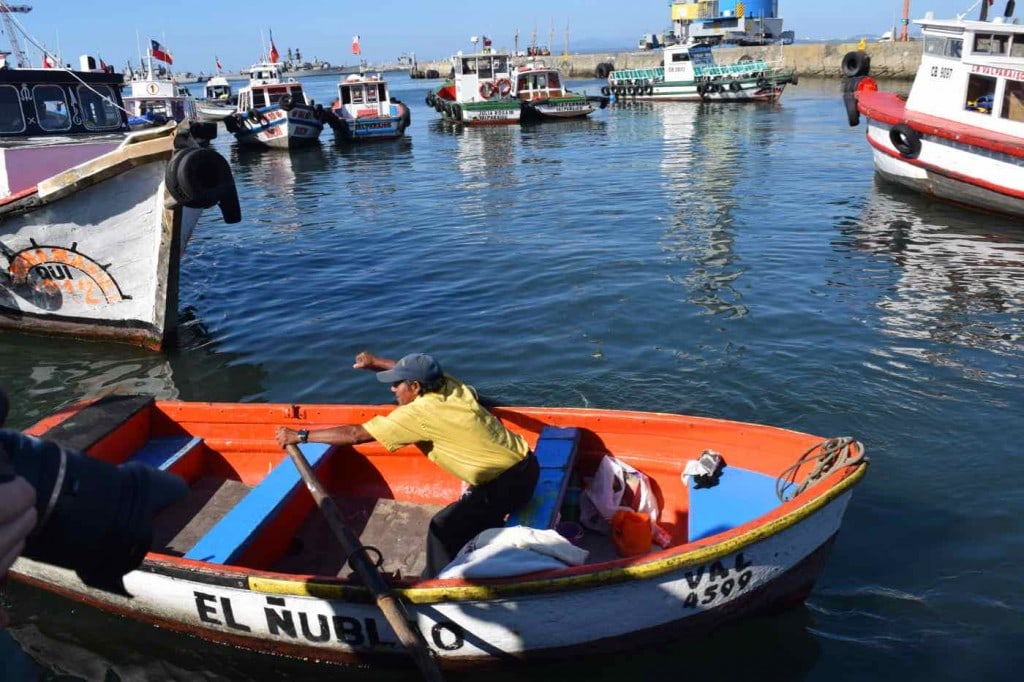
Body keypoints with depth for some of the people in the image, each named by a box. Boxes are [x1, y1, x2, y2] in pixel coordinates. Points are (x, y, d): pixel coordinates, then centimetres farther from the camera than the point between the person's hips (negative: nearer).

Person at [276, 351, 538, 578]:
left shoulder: (419, 413, -19)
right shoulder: (449, 385, 2)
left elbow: (354, 434, -14)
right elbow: (414, 372, 26)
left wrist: (299, 435, -6)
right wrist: (376, 362, 21)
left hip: (506, 483, -9)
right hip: (524, 466, 9)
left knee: (443, 528, 2)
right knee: (475, 520, 27)